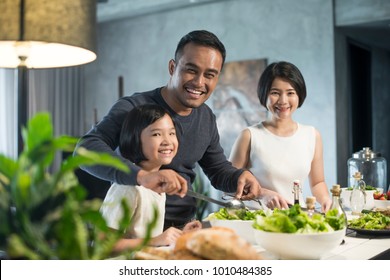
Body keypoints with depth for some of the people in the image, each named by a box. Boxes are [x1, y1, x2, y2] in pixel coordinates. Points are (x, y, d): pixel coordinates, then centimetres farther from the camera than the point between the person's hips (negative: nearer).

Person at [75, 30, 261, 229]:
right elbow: (86, 148, -27)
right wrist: (141, 176, -43)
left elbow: (218, 170, 21)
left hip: (185, 227, 6)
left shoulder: (207, 118, 10)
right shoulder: (134, 108, -14)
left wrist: (241, 176, -4)